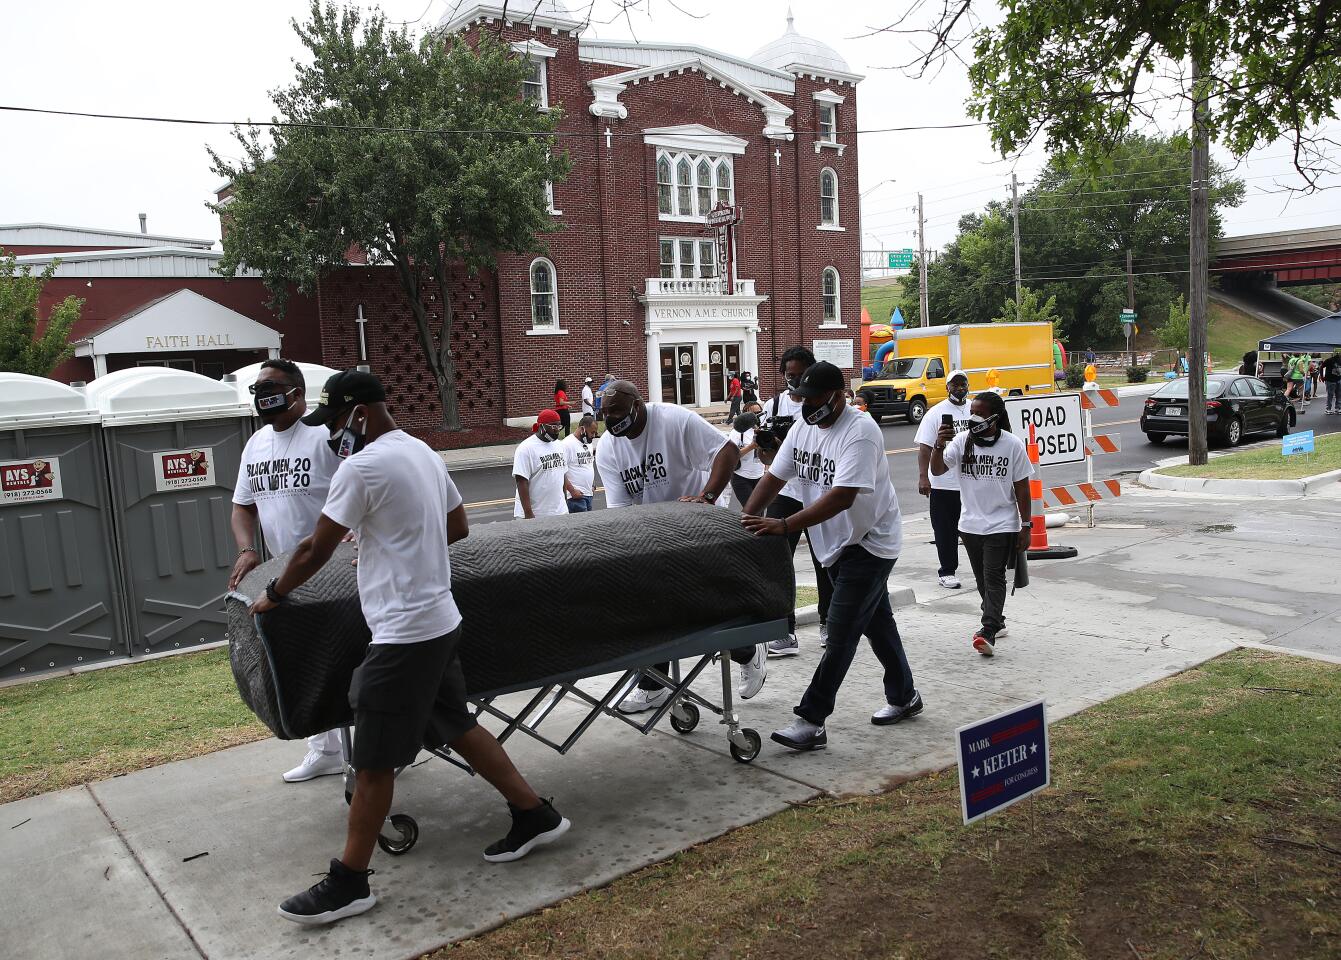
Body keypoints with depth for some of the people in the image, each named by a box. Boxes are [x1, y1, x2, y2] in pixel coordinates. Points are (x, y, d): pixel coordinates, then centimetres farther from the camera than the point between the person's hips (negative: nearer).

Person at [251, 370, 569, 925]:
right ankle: (535, 816, 29)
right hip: (440, 623, 9)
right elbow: (458, 527, 21)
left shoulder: (363, 466, -17)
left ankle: (348, 883, 15)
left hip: (403, 634, -9)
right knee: (456, 727, 20)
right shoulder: (424, 453, 10)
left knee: (373, 761, 2)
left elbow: (315, 551, -10)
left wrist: (273, 596, 6)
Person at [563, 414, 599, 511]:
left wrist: (593, 485, 17)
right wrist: (572, 490, -19)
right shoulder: (567, 444, -14)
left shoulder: (589, 443, 14)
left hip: (589, 493, 9)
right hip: (576, 495, -8)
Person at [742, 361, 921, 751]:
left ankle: (811, 721, -7)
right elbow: (773, 478, 2)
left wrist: (784, 525, -39)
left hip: (870, 544, -8)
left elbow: (842, 497, -33)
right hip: (837, 544, 8)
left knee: (841, 631, -9)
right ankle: (903, 697, 35)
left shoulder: (860, 431, -24)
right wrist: (744, 521, -13)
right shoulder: (803, 428, 2)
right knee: (876, 621, 19)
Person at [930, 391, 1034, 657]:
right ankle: (997, 622, 31)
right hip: (970, 523, 4)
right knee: (982, 579, 15)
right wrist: (939, 445, -29)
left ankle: (988, 632, -16)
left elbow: (1022, 488, -3)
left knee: (994, 578, -11)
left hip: (1002, 525, -4)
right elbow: (937, 470, -10)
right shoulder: (962, 440, -1)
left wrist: (1025, 527, -3)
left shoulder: (1013, 445, -7)